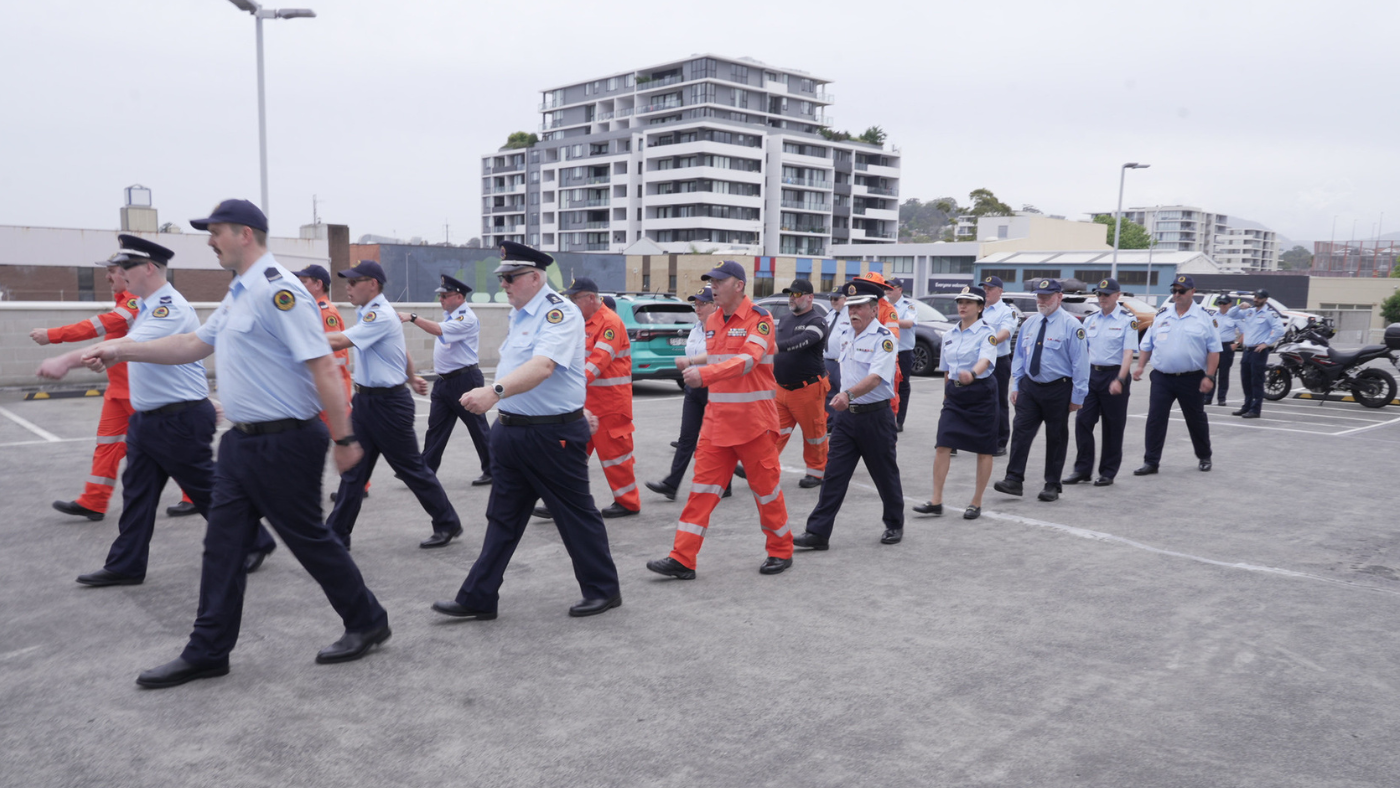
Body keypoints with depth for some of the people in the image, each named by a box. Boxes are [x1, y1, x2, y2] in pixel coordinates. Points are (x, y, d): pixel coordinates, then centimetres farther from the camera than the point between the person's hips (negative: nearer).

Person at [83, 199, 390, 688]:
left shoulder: (277, 290, -18)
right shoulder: (237, 296, 14)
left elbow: (322, 364, -23)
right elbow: (195, 344, 24)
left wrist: (343, 438, -24)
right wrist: (123, 351, 20)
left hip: (284, 443, -10)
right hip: (242, 441, 10)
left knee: (308, 539, 2)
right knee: (223, 545, 11)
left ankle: (367, 623, 20)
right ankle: (207, 653, 21)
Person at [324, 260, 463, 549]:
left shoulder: (381, 315, -19)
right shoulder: (370, 313, 12)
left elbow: (338, 341, -27)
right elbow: (402, 351, 23)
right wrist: (411, 378, 32)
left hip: (389, 403, -9)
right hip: (365, 401, 9)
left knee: (412, 468, 2)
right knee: (353, 470, 8)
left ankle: (447, 524, 17)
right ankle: (336, 534, 13)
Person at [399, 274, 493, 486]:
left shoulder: (467, 318, -16)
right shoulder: (449, 315, 13)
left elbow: (439, 330, -29)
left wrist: (412, 317, -30)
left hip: (465, 381, -9)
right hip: (444, 381, 9)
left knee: (478, 428, 1)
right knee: (435, 428, 6)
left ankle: (491, 471, 12)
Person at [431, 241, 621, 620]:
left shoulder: (559, 312, -16)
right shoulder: (518, 315, 13)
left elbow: (543, 365, -32)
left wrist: (495, 391, -47)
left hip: (553, 436, -8)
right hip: (511, 430, 9)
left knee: (576, 515, 5)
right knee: (502, 519, 13)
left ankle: (603, 590, 21)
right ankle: (478, 599, 20)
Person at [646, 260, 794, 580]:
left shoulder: (758, 318, -12)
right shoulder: (712, 321, 10)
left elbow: (748, 359, -27)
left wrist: (704, 373, -37)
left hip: (753, 420, -6)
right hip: (717, 418, 6)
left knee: (764, 485, 5)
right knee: (703, 485, 2)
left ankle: (781, 551, 24)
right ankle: (682, 559, 3)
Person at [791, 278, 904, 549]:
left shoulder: (883, 338, -12)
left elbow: (876, 377, -27)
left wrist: (849, 394, -40)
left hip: (875, 417, -6)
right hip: (847, 415, 6)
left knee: (885, 475, 9)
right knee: (834, 475, 1)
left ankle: (895, 525, 29)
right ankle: (818, 532, 0)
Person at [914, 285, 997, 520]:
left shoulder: (986, 333, -9)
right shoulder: (949, 334, 9)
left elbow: (985, 359, -29)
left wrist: (972, 374, -49)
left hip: (981, 393, -5)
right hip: (954, 393, 5)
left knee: (983, 450, 4)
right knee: (942, 446, -6)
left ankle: (976, 503, 16)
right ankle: (936, 502, -3)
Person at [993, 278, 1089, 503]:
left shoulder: (1071, 326, -9)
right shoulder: (1030, 323, 8)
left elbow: (1080, 363, -9)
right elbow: (1019, 356, 14)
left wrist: (1077, 396, -11)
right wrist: (1016, 385, 8)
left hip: (1058, 389, -4)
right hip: (1029, 386, 4)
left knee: (1056, 438, 7)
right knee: (1021, 431, -4)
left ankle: (1052, 485, 17)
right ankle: (1014, 479, -3)